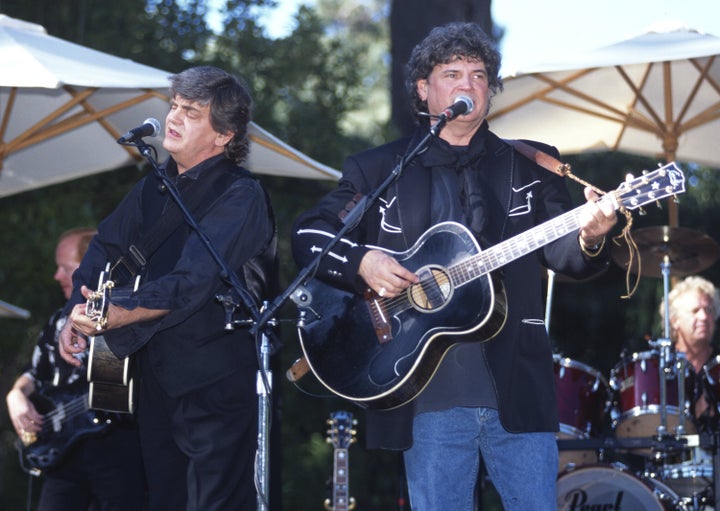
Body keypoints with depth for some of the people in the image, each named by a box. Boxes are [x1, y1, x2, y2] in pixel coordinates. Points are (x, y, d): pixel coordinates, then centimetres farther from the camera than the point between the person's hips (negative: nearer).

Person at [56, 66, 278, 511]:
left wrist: (112, 315, -31)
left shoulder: (240, 195, -12)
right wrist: (78, 315, -7)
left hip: (217, 378, -8)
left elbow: (192, 283, -23)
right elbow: (102, 254, 12)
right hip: (158, 373, 8)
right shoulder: (153, 191, 14)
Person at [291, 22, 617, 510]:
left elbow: (560, 251, 2)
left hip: (519, 388, 1)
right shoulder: (378, 170, 11)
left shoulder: (531, 166, 12)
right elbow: (308, 234, 9)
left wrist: (588, 238, -21)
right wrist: (362, 260, -11)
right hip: (428, 391, 0)